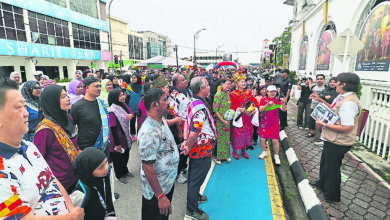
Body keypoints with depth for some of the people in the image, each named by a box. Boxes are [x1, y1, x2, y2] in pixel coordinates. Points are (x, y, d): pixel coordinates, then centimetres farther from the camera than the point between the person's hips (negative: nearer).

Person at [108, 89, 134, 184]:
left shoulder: (124, 105, 0)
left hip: (125, 136, 7)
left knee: (126, 155, 23)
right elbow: (113, 128, -21)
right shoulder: (112, 111, -22)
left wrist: (131, 115, -19)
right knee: (118, 157, 12)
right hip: (117, 138, -7)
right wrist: (117, 144, -18)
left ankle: (125, 171, 45)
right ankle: (119, 175, 33)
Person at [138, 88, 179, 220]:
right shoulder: (149, 132, -31)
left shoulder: (162, 120, -1)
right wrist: (160, 196, -24)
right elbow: (147, 167, -29)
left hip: (168, 183, 8)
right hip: (156, 189, -8)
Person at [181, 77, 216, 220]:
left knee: (194, 176, 27)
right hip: (202, 150, -10)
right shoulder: (200, 108, -29)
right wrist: (188, 148, -16)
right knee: (196, 178, 8)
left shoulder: (193, 102, 3)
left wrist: (185, 141, 3)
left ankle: (195, 196, 51)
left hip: (196, 149, 10)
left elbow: (187, 122, 9)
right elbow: (194, 133, -32)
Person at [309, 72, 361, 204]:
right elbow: (333, 110, 20)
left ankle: (331, 196, 31)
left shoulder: (348, 103, -29)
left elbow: (347, 128, -33)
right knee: (325, 162, 28)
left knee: (332, 167, 9)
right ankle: (322, 183, 52)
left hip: (338, 143, -10)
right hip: (332, 139, 10)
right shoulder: (342, 97, 3)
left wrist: (324, 124, -26)